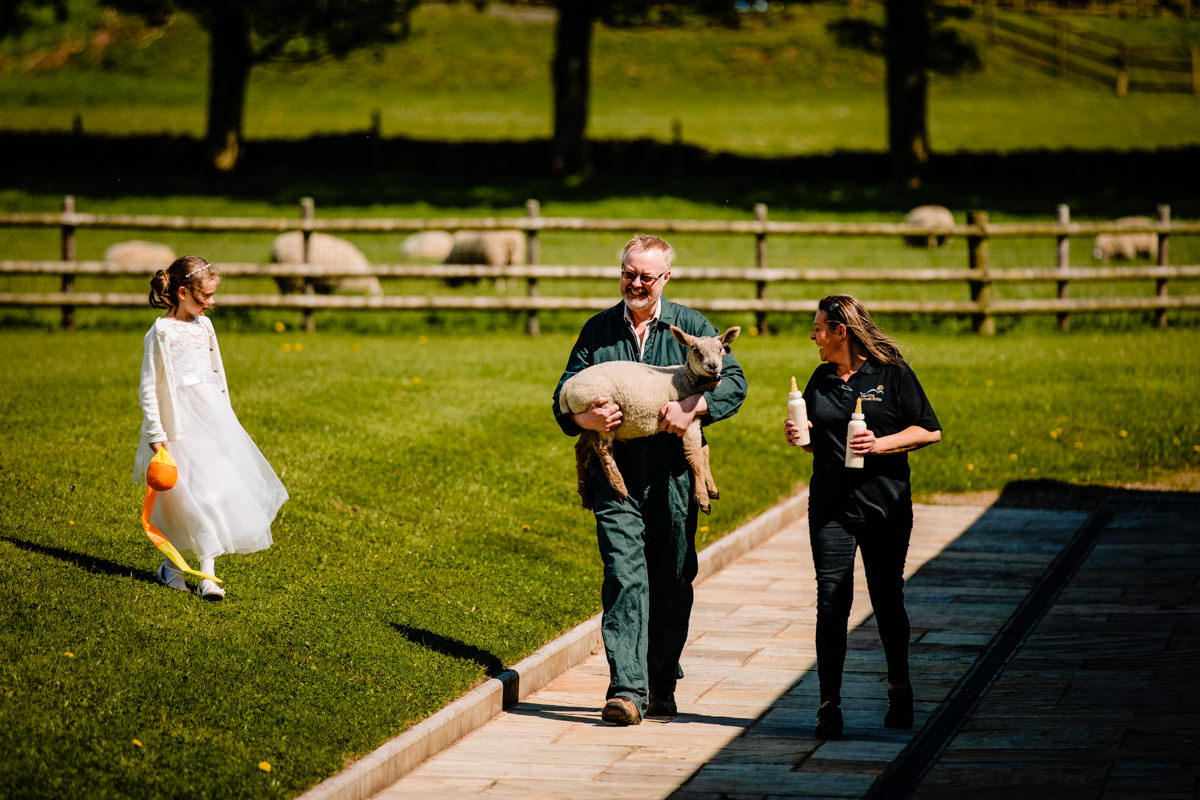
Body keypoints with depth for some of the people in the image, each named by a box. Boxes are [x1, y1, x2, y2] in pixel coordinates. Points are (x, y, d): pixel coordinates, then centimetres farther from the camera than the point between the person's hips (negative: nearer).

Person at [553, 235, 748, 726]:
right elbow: (563, 399, 10)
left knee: (672, 583, 6)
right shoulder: (597, 331, 10)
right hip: (615, 472, 0)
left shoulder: (689, 327, 7)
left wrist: (692, 408, -16)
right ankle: (626, 690, -20)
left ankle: (661, 686, 21)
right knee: (625, 576, -13)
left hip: (673, 475, 1)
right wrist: (586, 418, -13)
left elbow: (734, 381, 1)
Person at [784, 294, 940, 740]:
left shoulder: (892, 374, -3)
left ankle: (899, 688, 29)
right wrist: (798, 437, 0)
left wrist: (881, 444, -17)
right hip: (830, 507, 3)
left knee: (887, 599, 8)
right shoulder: (821, 380, 12)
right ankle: (829, 703, -7)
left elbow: (929, 431, -4)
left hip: (886, 506, -3)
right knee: (831, 600, -7)